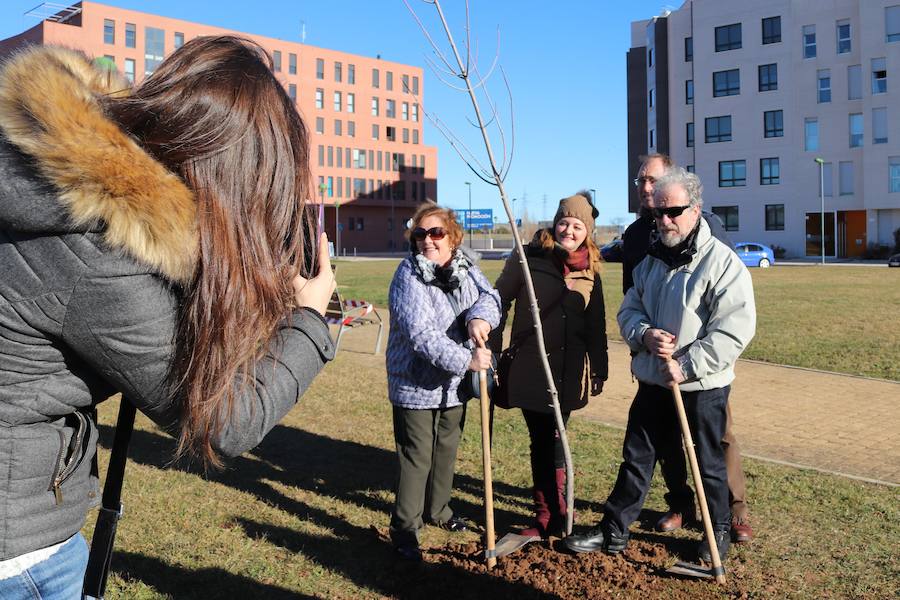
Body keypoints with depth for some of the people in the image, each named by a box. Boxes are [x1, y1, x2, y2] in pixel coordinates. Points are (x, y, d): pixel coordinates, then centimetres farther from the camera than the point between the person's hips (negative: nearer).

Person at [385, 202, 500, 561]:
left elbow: (489, 296, -7)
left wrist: (481, 315, -31)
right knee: (416, 458, -1)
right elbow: (421, 334, -28)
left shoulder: (465, 267, 1)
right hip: (416, 385, -6)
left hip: (454, 383, 7)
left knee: (447, 451, 21)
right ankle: (404, 529, 13)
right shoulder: (408, 278, -20)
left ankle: (437, 510, 40)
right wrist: (466, 360, -31)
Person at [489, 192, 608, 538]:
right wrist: (492, 353, -9)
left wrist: (599, 370, 14)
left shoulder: (590, 271, 8)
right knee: (542, 442, 6)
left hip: (568, 371, 2)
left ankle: (551, 515, 21)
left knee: (553, 440, 7)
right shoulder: (528, 258, -3)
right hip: (530, 367, -2)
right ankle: (551, 514, 19)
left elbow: (596, 325, 14)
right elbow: (499, 303, -4)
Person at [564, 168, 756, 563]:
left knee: (708, 463, 12)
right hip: (653, 381, 6)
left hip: (701, 386, -6)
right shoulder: (651, 259, 8)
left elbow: (735, 329, -19)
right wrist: (645, 334, -13)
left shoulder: (722, 261, -14)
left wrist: (686, 366, -21)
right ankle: (613, 531, 25)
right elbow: (628, 309, 10)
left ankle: (719, 533, 33)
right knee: (636, 457, 14)